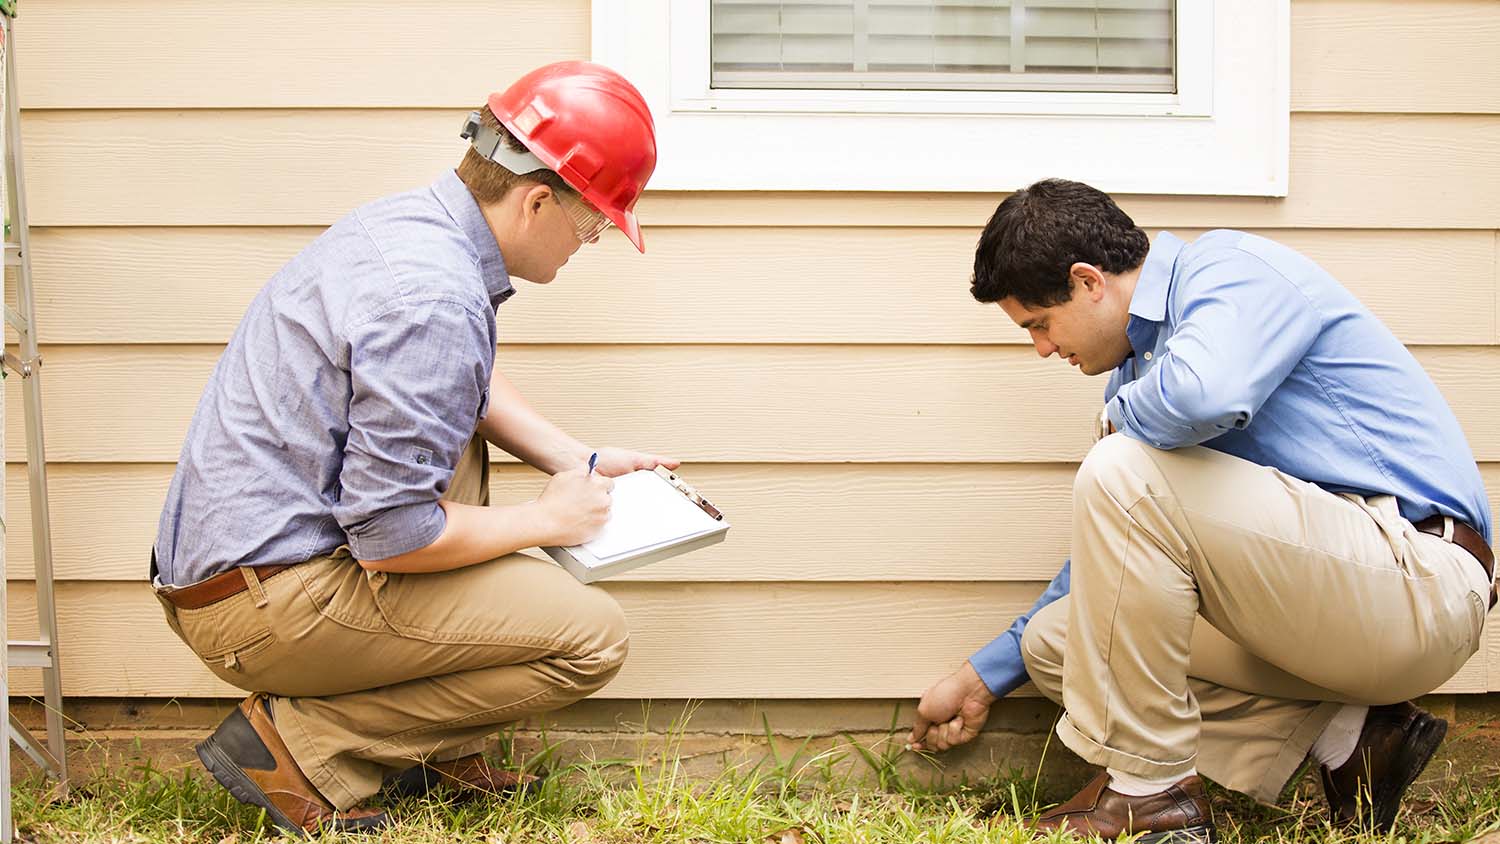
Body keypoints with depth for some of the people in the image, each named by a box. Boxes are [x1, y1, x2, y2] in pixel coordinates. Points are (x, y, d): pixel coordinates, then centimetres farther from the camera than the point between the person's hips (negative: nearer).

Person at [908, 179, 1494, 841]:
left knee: (1125, 473, -23)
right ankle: (1344, 737, 3)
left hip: (1420, 578, -10)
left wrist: (1122, 416, -10)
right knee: (1055, 639, 7)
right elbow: (1111, 552, 23)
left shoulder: (1234, 267, -10)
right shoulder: (1143, 359, 16)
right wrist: (982, 678, 27)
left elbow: (1204, 395, -35)